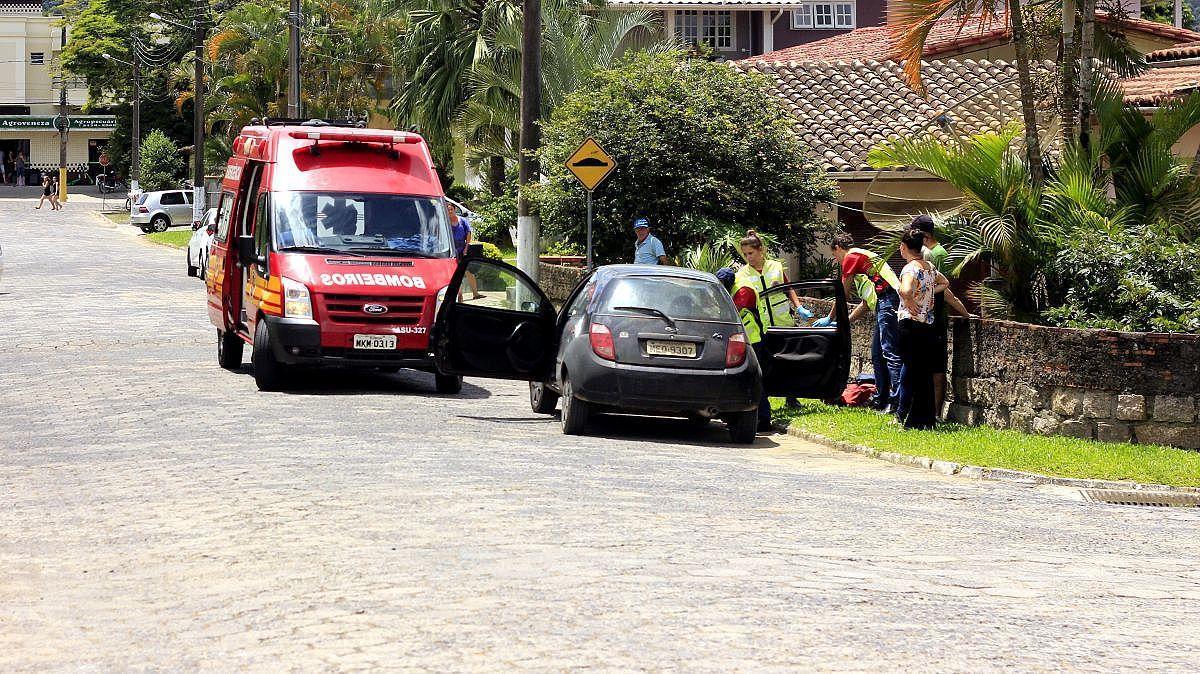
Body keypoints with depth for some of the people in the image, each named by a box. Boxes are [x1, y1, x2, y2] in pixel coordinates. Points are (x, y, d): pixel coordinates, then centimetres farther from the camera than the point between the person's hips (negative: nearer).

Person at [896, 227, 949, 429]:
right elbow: (944, 283, 31)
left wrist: (910, 304, -16)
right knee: (925, 372, 11)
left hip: (910, 323, -7)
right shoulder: (929, 266, 10)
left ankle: (913, 419, -1)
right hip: (928, 324, 7)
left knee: (912, 371, -3)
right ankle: (928, 418, 14)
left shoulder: (910, 268, -14)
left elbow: (905, 291, -34)